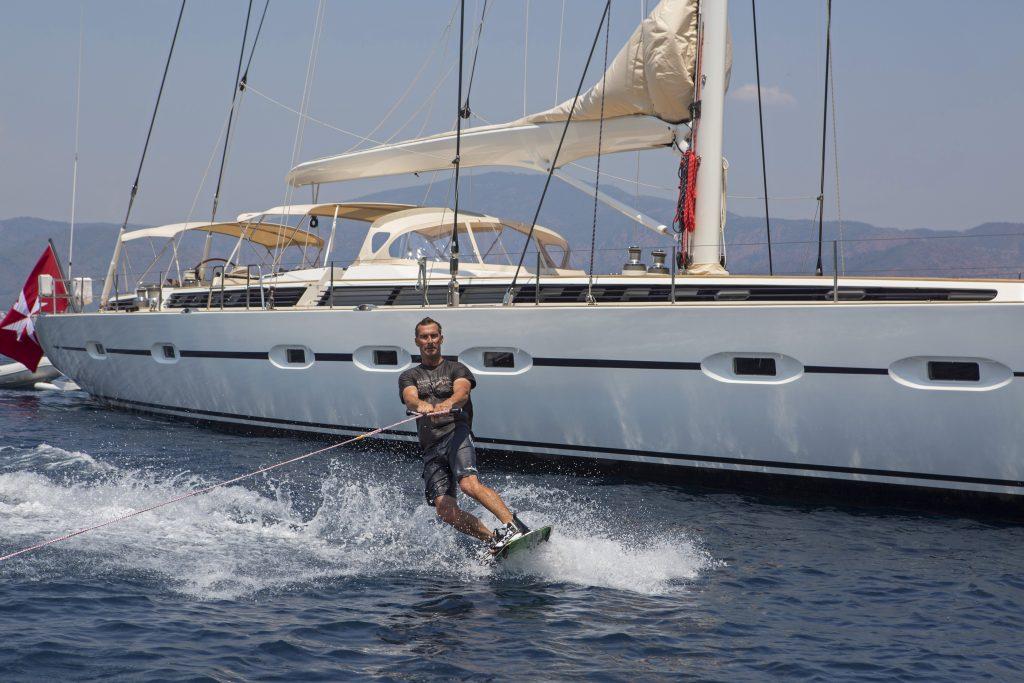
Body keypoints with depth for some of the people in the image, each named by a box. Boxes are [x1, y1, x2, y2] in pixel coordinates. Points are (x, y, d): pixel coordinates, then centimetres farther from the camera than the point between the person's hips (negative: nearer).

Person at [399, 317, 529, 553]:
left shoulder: (455, 369, 15)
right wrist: (422, 406, -28)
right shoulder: (409, 377, 21)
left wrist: (447, 404, -32)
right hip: (431, 449, 3)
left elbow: (462, 392, -8)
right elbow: (410, 398, -2)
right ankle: (494, 540, -10)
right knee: (444, 508, -16)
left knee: (469, 483, -31)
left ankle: (514, 527, -38)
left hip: (456, 433, -3)